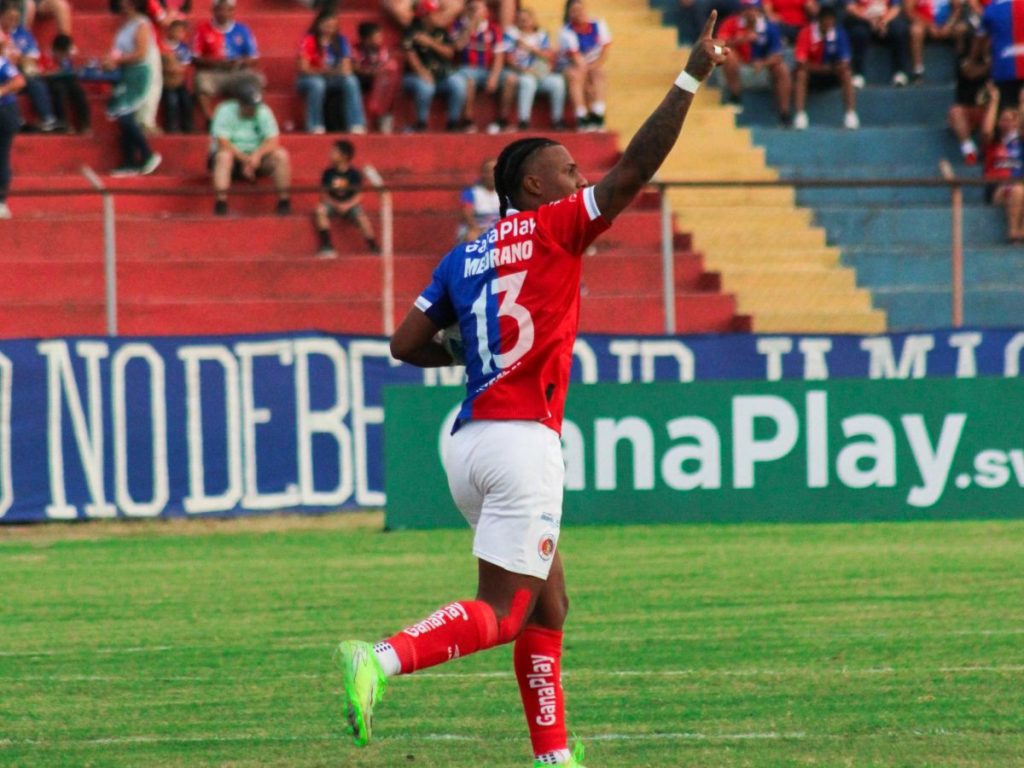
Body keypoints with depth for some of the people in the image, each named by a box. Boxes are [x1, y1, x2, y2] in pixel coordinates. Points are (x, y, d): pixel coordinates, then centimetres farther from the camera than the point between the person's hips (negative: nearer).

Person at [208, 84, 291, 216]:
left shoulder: (264, 112, -2)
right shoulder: (225, 112, -11)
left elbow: (273, 141, -11)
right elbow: (223, 143, -20)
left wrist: (257, 155, -30)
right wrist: (245, 159, -28)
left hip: (257, 159, 3)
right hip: (234, 156, -3)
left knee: (281, 155, -22)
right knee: (224, 155, -37)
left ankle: (283, 200, -18)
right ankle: (221, 202, -43)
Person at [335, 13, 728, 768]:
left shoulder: (463, 258, 15)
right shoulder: (550, 228, -2)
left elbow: (407, 344, 10)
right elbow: (635, 169, -10)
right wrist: (692, 77, -8)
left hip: (470, 444, 8)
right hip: (522, 441, -8)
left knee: (548, 605, 16)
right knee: (502, 614, -8)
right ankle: (381, 659, -28)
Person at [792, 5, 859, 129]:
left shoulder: (839, 34, -11)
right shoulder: (806, 33, -17)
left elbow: (844, 63, -12)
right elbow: (801, 63, -24)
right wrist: (820, 67, -38)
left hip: (831, 75, 2)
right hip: (813, 73, -2)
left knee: (846, 73, -28)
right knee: (801, 74, -33)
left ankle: (851, 114, -30)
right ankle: (800, 115, -36)